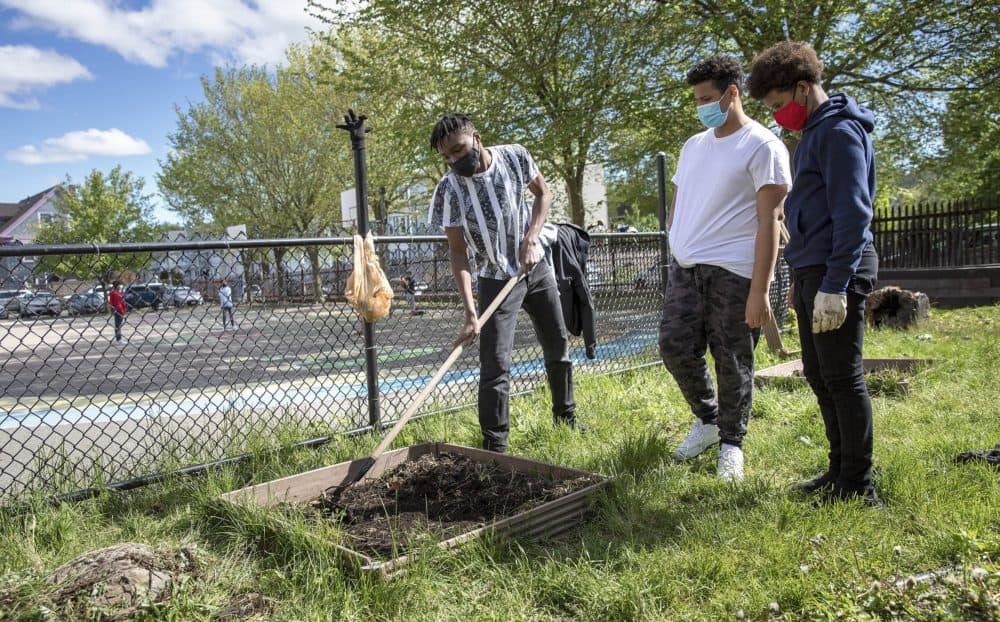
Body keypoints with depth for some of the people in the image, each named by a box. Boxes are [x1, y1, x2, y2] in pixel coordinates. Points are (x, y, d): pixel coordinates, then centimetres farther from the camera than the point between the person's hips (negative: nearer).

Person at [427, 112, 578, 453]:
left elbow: (543, 193, 4)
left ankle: (566, 419, 35)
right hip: (496, 280, -3)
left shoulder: (514, 156, -12)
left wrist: (531, 239, -13)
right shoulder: (449, 189, -19)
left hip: (537, 268, 4)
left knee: (559, 348, 14)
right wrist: (470, 312, -24)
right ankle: (494, 448, -1)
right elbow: (457, 251, -17)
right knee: (495, 367, -11)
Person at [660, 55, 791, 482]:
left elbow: (769, 220, -10)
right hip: (685, 268, 6)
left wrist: (759, 290, -16)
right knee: (675, 347, 4)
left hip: (733, 271, -6)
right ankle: (707, 419, 27)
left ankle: (731, 442, 20)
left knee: (733, 362, 1)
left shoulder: (763, 146, -4)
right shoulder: (693, 146, 17)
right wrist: (677, 250, 13)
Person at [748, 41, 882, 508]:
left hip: (837, 272, -10)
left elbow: (853, 212, -19)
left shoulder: (839, 131, -11)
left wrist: (834, 285, -23)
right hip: (813, 270, 10)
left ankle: (857, 489, 7)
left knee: (842, 378, -4)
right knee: (818, 375, 13)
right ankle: (840, 472, 25)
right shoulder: (814, 133, 18)